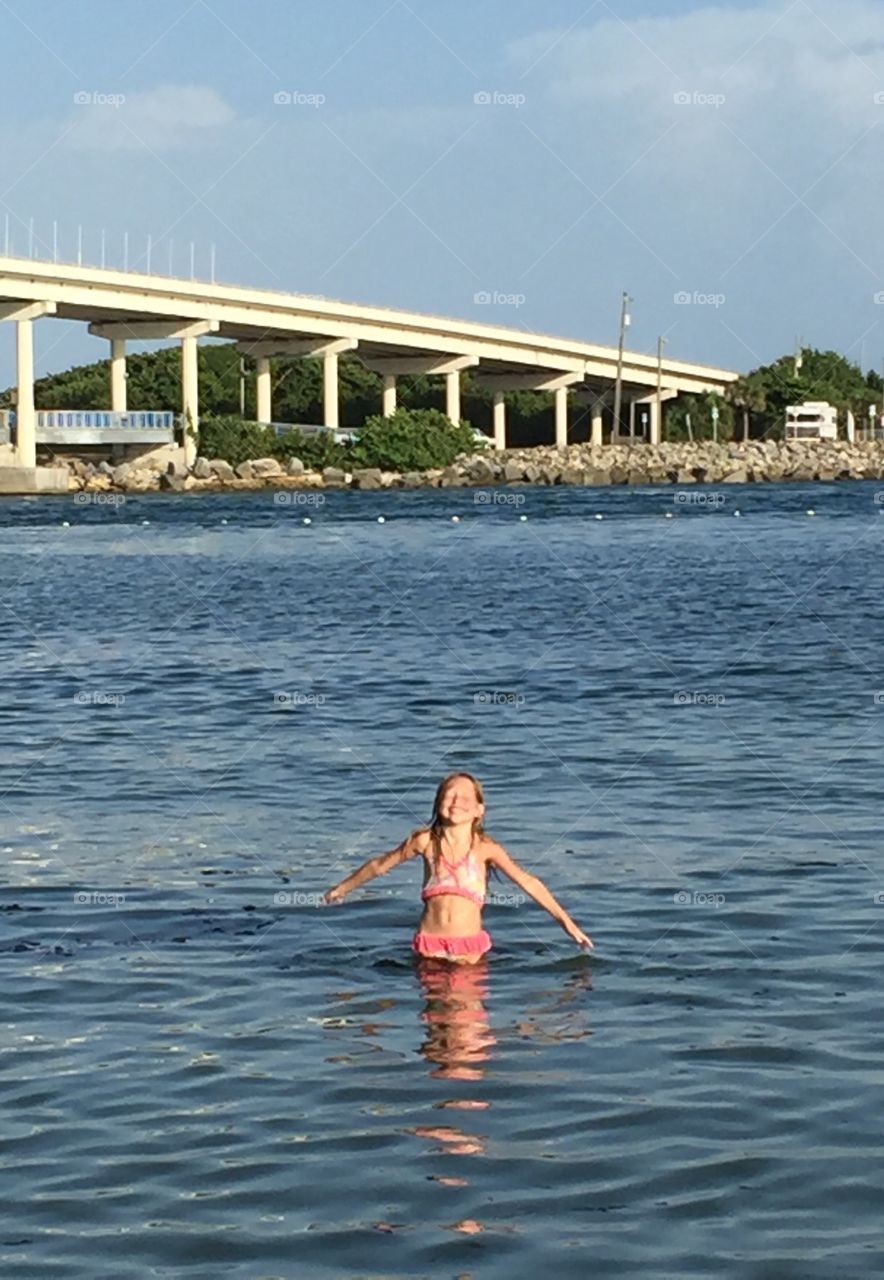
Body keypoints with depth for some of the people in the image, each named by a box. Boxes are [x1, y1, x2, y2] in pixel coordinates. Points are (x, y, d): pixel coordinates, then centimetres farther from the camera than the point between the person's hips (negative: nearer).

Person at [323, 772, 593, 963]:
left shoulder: (485, 848, -4)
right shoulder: (426, 841, 1)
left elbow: (527, 882, -5)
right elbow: (380, 865, 15)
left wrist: (566, 921, -7)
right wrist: (343, 888, 27)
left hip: (470, 945, -1)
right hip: (430, 943, 1)